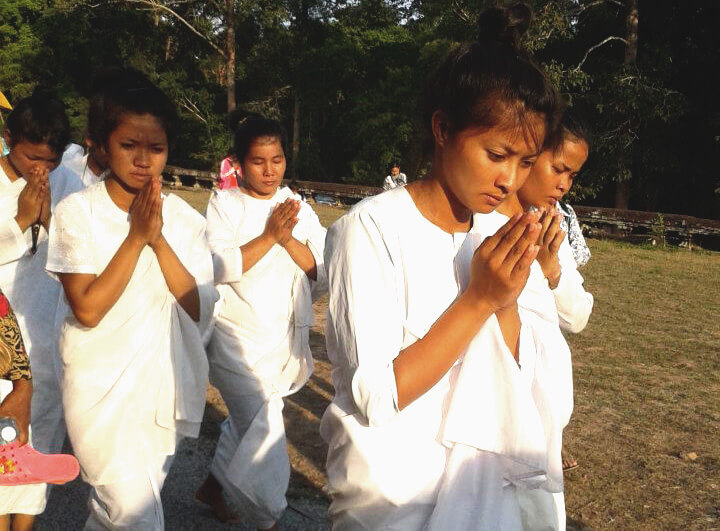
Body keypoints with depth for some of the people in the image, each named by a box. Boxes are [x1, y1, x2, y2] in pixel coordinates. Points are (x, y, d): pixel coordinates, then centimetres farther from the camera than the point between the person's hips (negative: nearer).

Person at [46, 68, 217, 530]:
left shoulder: (186, 219, -1)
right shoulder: (78, 211, -10)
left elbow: (200, 309, -9)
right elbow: (87, 309, -17)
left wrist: (159, 239, -19)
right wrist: (136, 236, -21)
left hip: (167, 387, 4)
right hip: (103, 391, -3)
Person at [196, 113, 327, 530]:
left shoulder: (299, 208, 7)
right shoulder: (225, 203, -4)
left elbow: (322, 272, -1)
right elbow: (219, 267, -16)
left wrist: (289, 239, -16)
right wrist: (269, 235, -21)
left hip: (286, 339, 5)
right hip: (240, 340, -5)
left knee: (248, 420, 20)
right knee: (264, 432, -7)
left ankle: (213, 485, 44)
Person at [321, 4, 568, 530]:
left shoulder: (493, 237, 0)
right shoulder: (372, 228, -20)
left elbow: (519, 382, 1)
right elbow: (376, 397, -22)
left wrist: (507, 299, -16)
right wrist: (478, 299, -25)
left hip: (487, 485, 7)